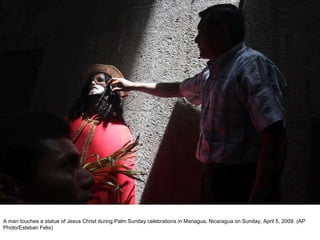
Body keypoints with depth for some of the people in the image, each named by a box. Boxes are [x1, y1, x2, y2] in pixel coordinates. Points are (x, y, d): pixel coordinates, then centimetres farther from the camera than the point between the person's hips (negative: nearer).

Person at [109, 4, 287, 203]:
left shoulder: (251, 65, -14)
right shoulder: (214, 73, 16)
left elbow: (273, 133, -23)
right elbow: (177, 89, 36)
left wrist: (260, 195, -27)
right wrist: (133, 85, 42)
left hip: (243, 182, -9)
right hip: (215, 178, 9)